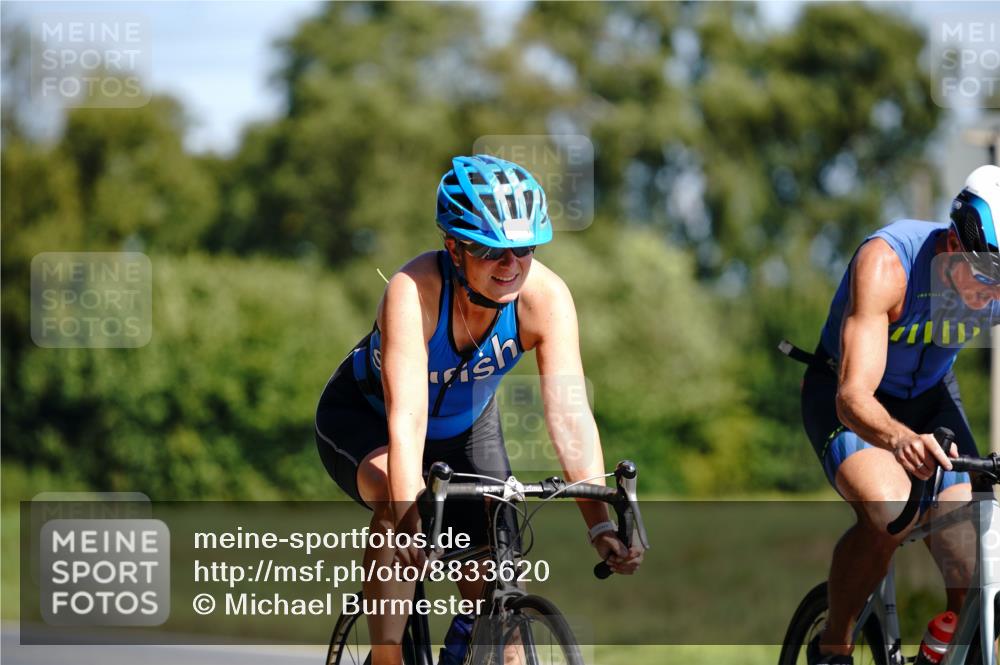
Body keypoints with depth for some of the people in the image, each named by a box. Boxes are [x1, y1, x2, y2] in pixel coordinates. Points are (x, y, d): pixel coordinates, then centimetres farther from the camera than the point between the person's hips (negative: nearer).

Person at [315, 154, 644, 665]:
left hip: (465, 427, 4)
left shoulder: (545, 297, -28)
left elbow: (570, 414, -34)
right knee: (396, 505, -36)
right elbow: (406, 418, -46)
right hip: (363, 420, -4)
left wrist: (601, 525, -44)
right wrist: (410, 521, -58)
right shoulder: (413, 292, -37)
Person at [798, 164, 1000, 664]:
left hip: (930, 397, 4)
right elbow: (853, 397, -44)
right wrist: (900, 439, -66)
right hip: (844, 395, -4)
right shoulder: (887, 263, -36)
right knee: (888, 515, -33)